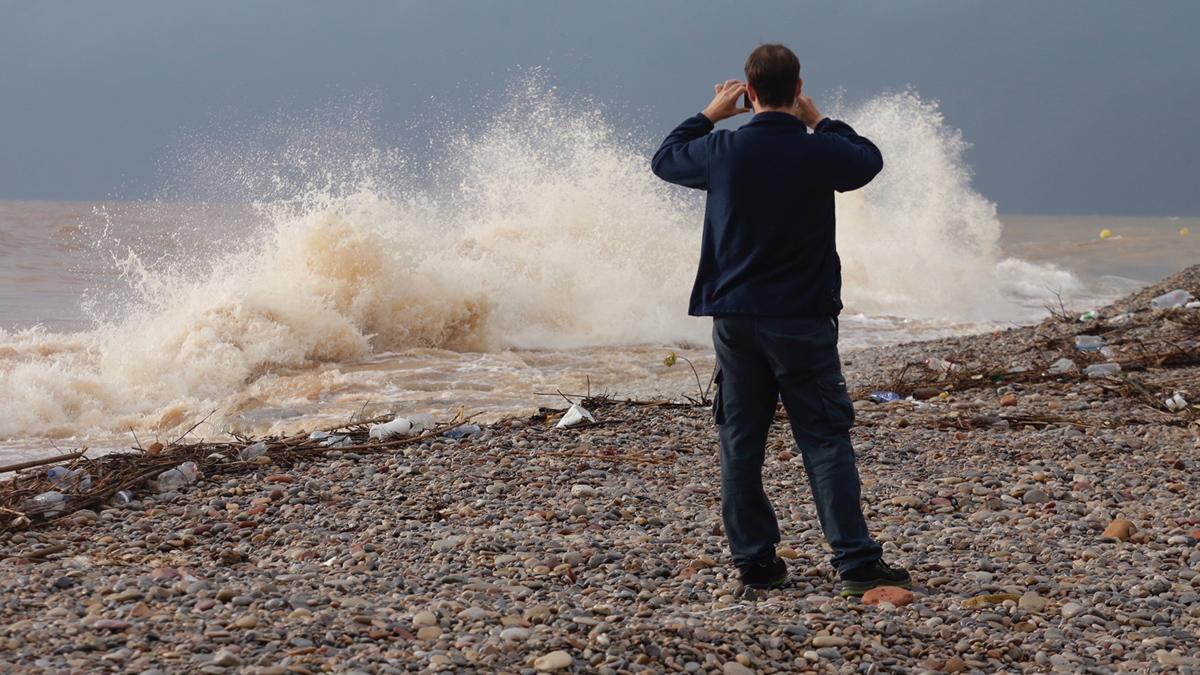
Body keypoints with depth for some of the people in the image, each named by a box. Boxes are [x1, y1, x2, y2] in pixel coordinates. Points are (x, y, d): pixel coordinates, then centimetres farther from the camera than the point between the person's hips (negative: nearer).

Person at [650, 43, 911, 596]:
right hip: (802, 318, -2)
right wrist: (819, 122, 21)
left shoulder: (723, 150, -3)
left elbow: (665, 159, 18)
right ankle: (856, 563, -3)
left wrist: (710, 114, 26)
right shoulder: (820, 152, -8)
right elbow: (870, 159, 15)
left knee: (740, 443, 9)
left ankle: (754, 561, 12)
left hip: (733, 317, 2)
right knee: (825, 440, 0)